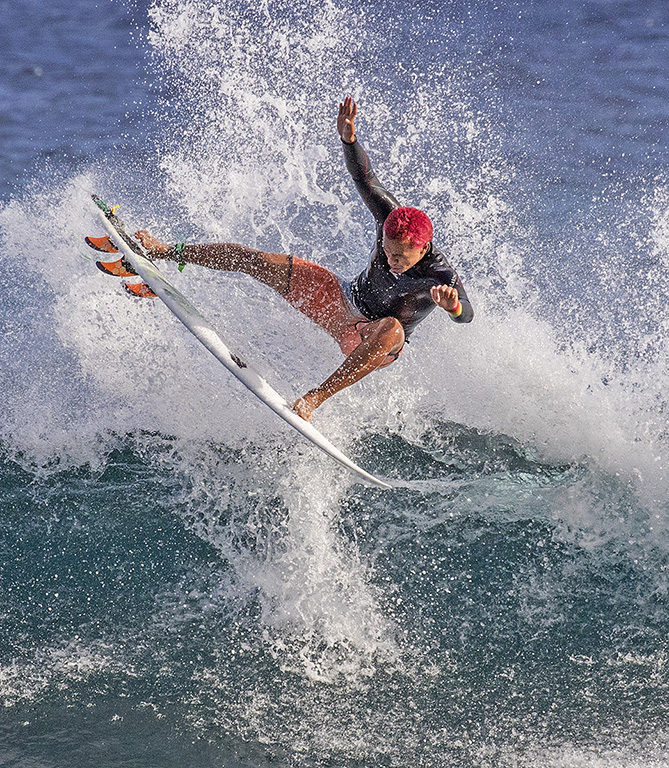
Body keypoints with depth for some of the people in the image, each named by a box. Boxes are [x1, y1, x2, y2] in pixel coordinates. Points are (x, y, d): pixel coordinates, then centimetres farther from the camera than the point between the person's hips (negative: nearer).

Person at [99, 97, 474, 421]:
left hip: (373, 342, -5)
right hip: (341, 299, 5)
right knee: (250, 259, -2)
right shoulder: (392, 221, -19)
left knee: (391, 329, -45)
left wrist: (452, 303, -70)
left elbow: (467, 314, -46)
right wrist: (349, 139, -25)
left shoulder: (440, 276, -32)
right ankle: (163, 252, 17)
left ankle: (315, 398, -41)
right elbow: (366, 179, -9)